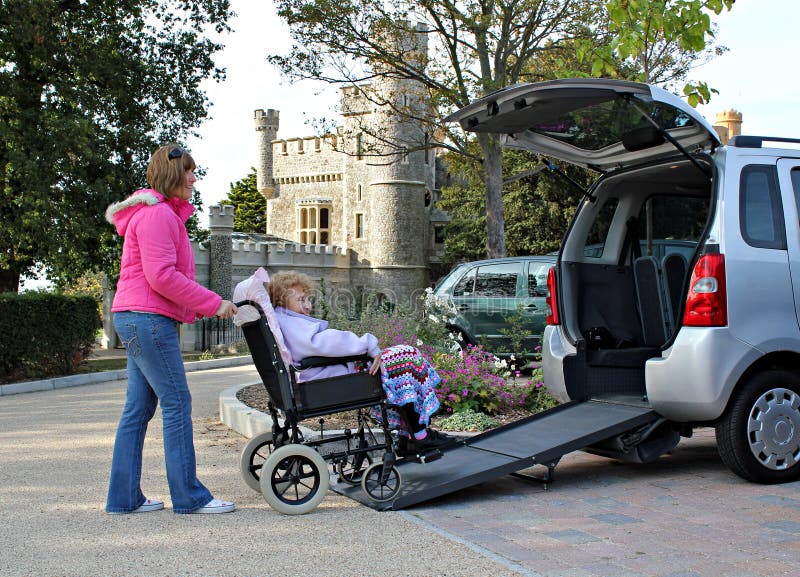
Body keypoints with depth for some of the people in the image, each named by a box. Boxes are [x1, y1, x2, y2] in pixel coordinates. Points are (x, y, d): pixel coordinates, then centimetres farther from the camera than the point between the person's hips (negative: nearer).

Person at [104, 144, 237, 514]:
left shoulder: (164, 214, 23)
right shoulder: (157, 214, -11)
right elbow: (161, 276, -20)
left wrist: (199, 307, 12)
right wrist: (213, 303, -15)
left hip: (136, 319, 11)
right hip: (148, 317, -11)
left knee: (138, 408, 10)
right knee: (177, 403, -7)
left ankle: (124, 497, 14)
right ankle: (189, 496, -1)